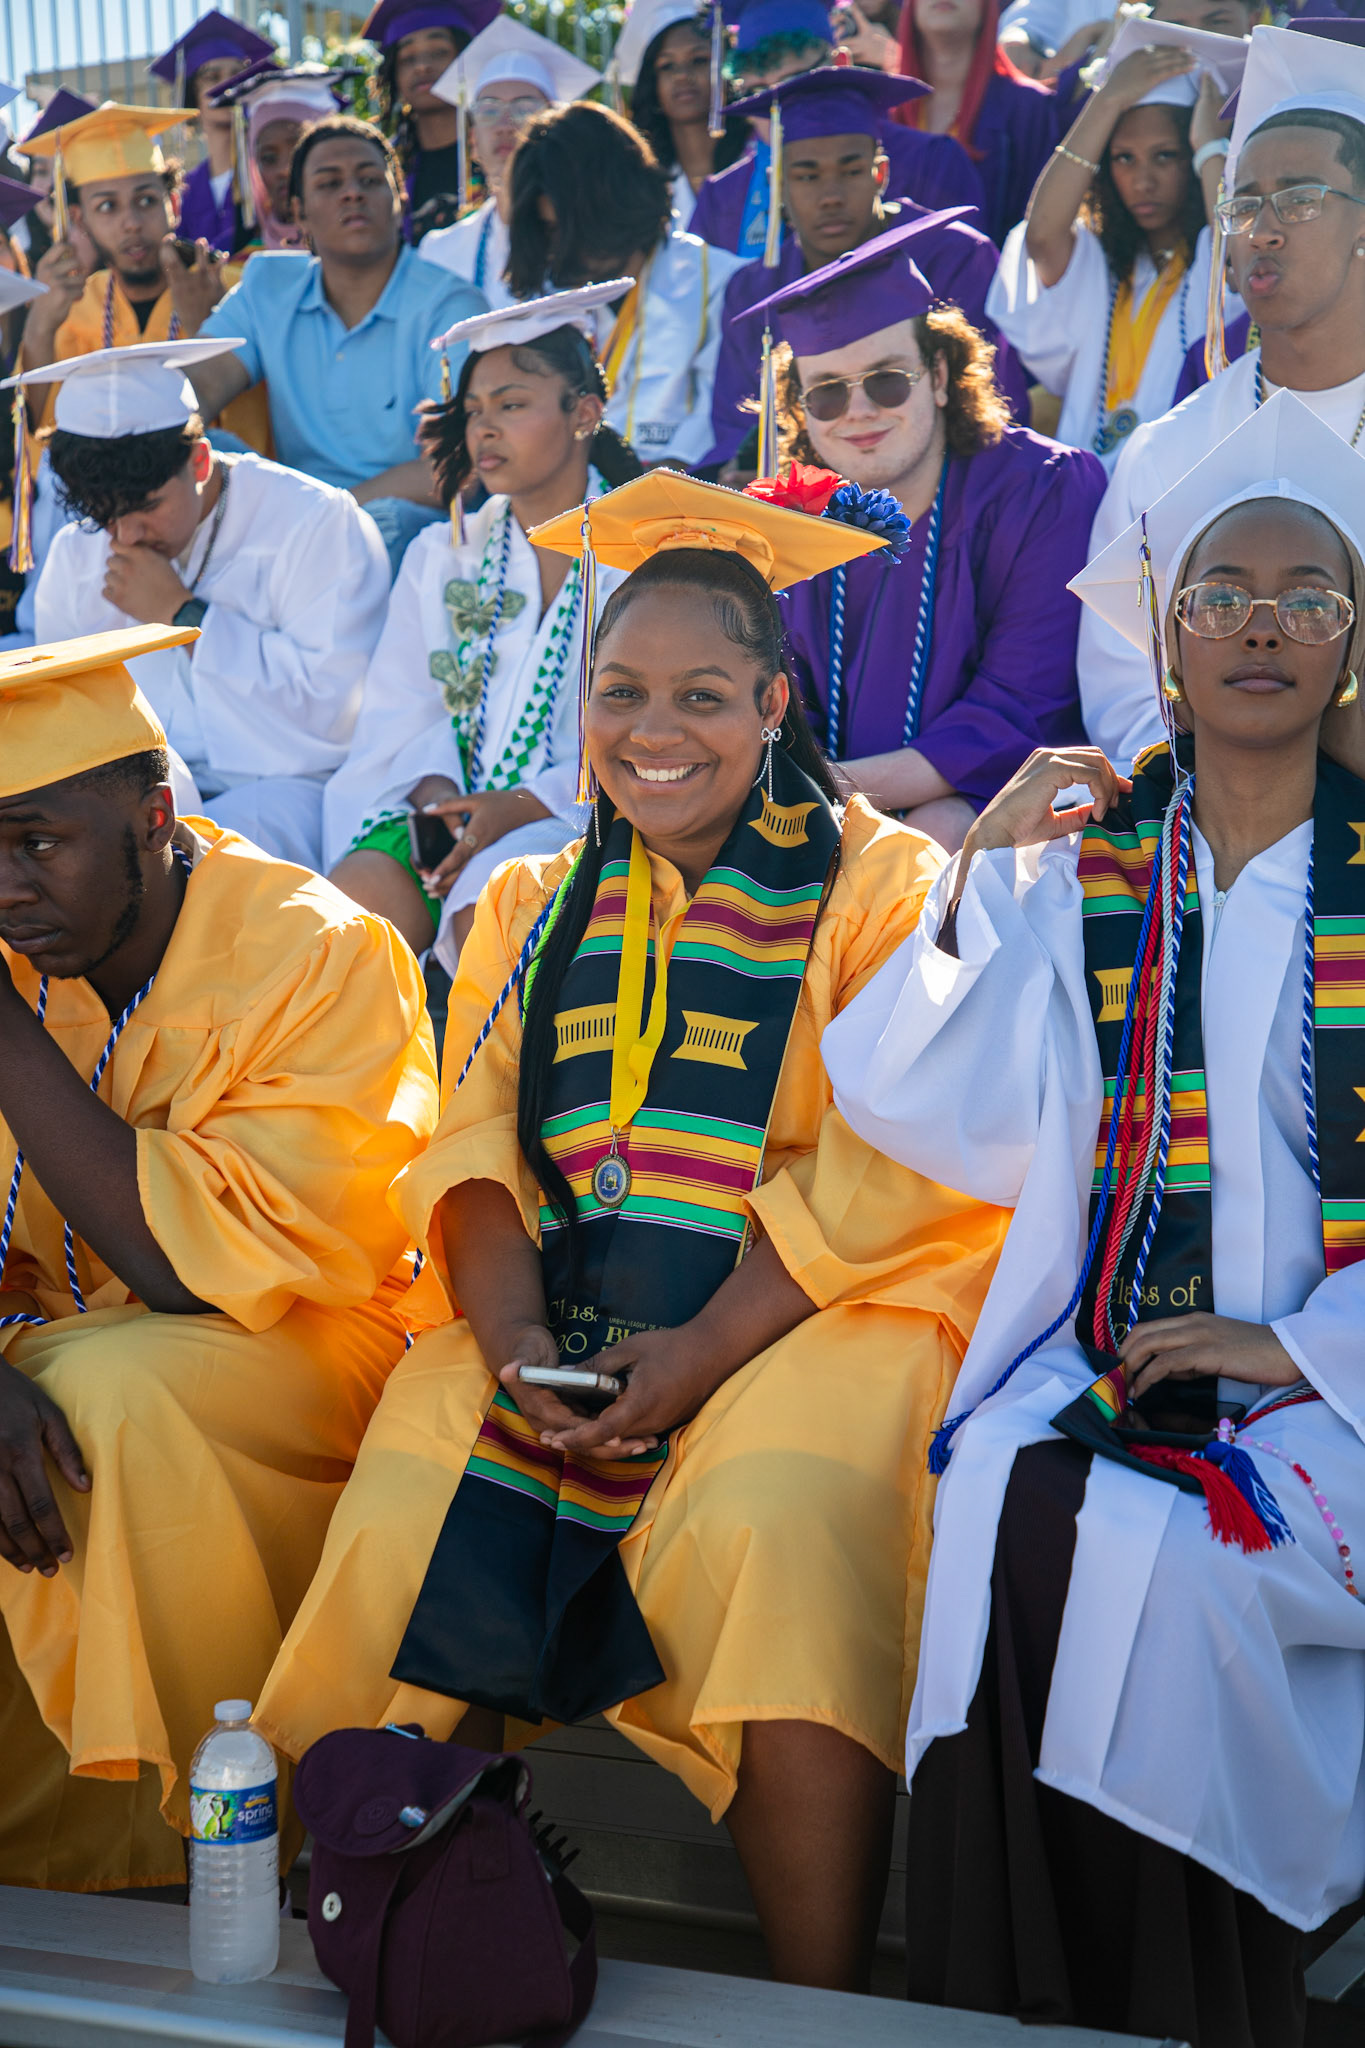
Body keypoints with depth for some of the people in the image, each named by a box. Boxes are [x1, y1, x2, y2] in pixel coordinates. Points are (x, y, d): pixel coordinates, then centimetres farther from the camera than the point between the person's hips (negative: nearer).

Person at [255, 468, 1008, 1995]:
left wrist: (705, 1350, -18)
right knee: (406, 1515, -22)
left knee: (770, 1528, -33)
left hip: (813, 1316, -4)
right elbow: (477, 1139, 9)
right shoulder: (529, 906, 20)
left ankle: (817, 2011, -19)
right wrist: (511, 1329, -11)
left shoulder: (882, 885, 4)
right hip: (558, 1324, 4)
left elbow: (889, 1173, -7)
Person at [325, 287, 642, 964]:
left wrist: (527, 805, -18)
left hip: (581, 813, -4)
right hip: (455, 806, 4)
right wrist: (434, 787, -11)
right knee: (358, 889, -27)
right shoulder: (441, 557, 19)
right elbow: (404, 708, 12)